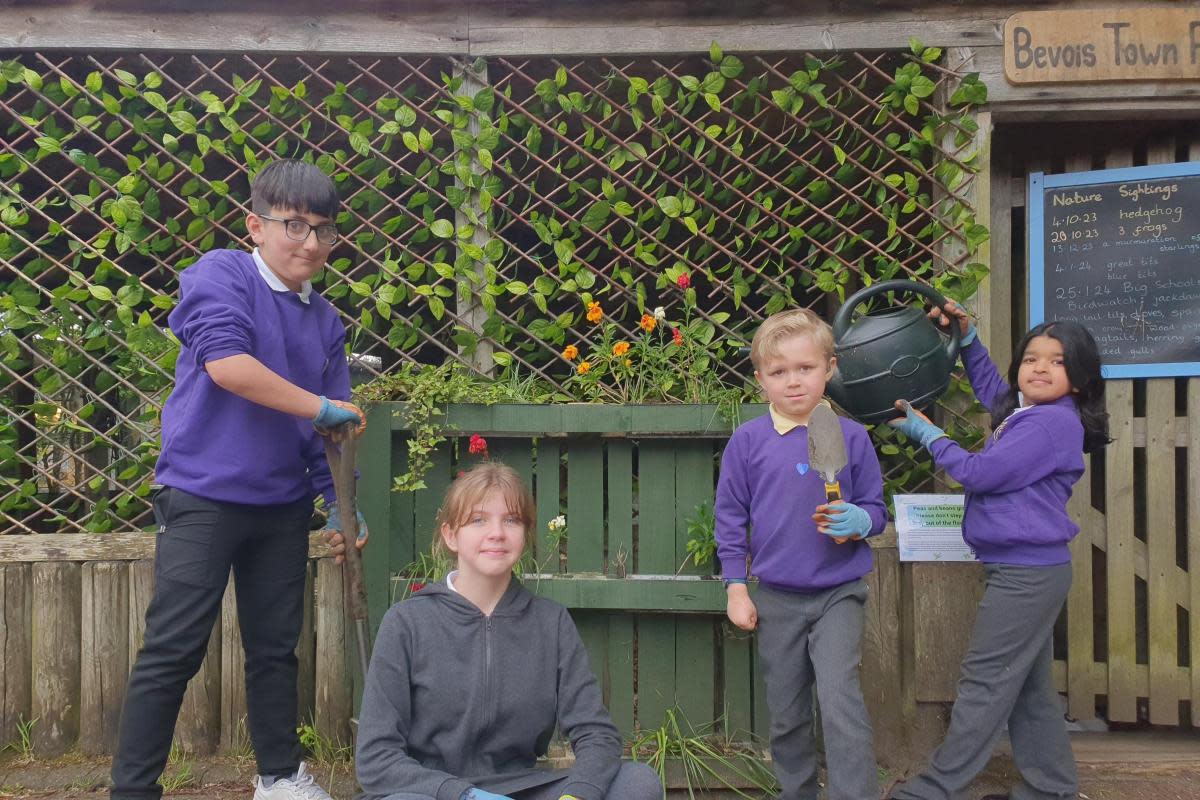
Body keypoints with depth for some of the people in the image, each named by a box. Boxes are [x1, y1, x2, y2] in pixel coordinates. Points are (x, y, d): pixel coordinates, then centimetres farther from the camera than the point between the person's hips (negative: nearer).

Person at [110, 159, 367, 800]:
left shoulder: (325, 320, 10)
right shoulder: (220, 274, -6)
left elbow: (333, 424, 12)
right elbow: (225, 361, -23)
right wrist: (319, 406, -17)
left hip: (283, 506, 6)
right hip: (204, 497, -6)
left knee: (275, 647, 15)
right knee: (173, 651, -2)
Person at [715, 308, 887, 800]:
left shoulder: (850, 436, -3)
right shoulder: (747, 440, -3)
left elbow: (876, 508, 5)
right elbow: (730, 516, 3)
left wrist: (859, 520, -19)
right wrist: (736, 588, 0)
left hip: (838, 594, -1)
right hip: (776, 598, 2)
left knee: (840, 701, -15)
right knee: (787, 715, 13)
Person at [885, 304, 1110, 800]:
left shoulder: (1055, 422, -17)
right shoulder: (1026, 412, 11)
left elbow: (980, 473, -17)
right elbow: (990, 387, 32)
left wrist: (927, 433, -4)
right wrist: (966, 335, 20)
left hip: (1027, 573, -10)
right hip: (1026, 570, 10)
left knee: (985, 683, -3)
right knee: (1027, 685, 16)